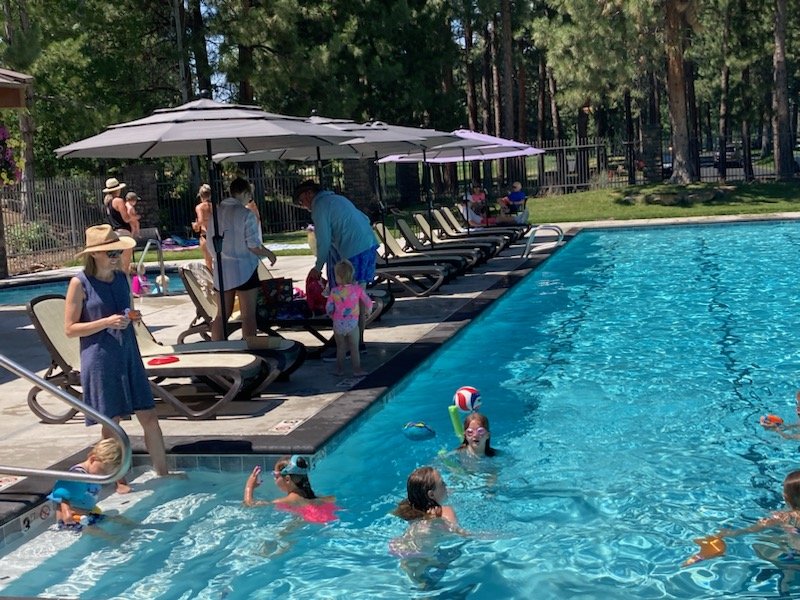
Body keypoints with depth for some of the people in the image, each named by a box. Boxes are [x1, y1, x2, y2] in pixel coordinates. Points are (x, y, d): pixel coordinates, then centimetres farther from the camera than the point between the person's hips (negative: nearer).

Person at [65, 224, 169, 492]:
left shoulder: (122, 277, 7)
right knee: (111, 422, 4)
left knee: (149, 416, 5)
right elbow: (70, 329, -10)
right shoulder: (80, 283, -9)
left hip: (129, 355, 5)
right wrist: (107, 322, -20)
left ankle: (163, 473, 15)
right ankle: (118, 479, 19)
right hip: (100, 360, -5)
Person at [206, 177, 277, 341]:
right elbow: (253, 245, -14)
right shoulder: (245, 214, -13)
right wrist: (269, 254, 3)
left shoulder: (216, 213, 5)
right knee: (248, 316, 0)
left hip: (222, 270, 6)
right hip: (244, 270, -6)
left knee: (222, 315, 12)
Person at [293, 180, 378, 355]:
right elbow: (365, 219, 25)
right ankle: (359, 342, 21)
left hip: (353, 253, -9)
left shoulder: (319, 207, -5)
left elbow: (323, 241, -8)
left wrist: (318, 267, 5)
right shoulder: (337, 199, 22)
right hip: (369, 247, 9)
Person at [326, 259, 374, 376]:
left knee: (340, 348, 15)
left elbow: (329, 308, -1)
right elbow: (368, 303, 0)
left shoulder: (334, 291, -8)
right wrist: (367, 312, 21)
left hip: (338, 325, 1)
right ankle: (357, 369, 12)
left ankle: (339, 369, 22)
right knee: (354, 348, 9)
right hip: (352, 324, -1)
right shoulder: (357, 289, -7)